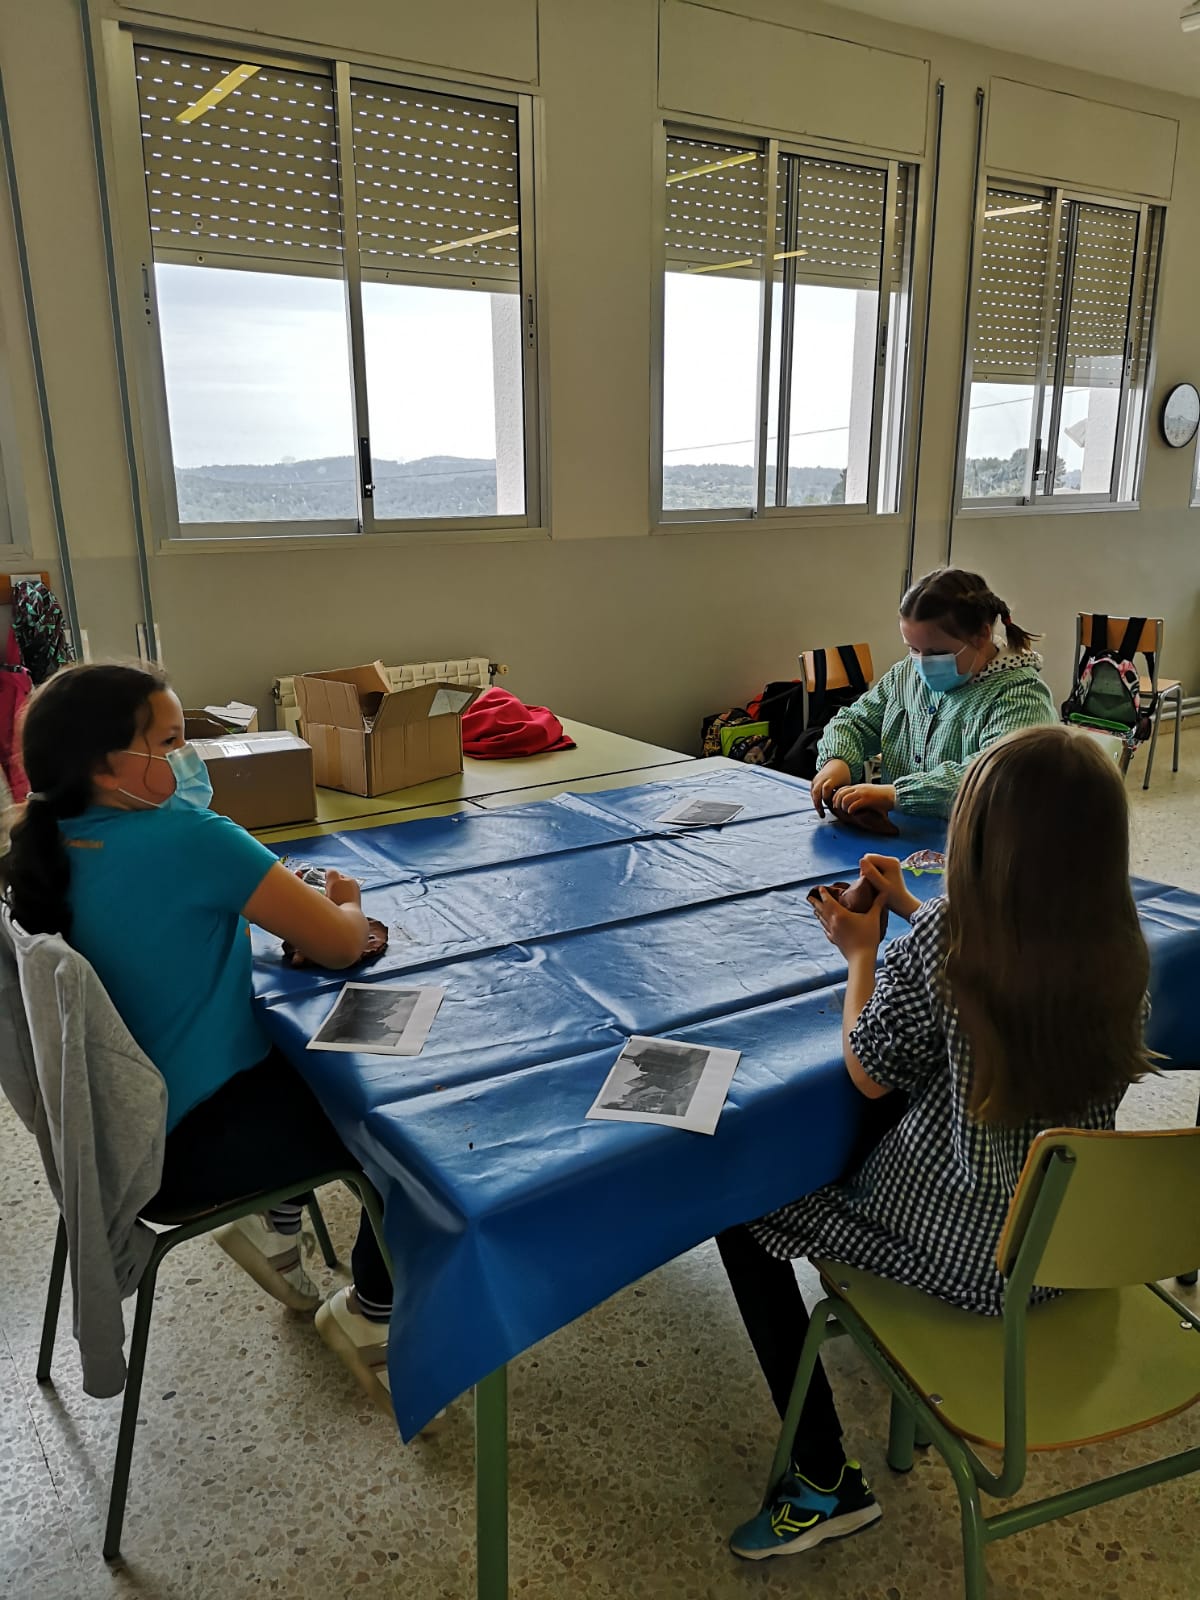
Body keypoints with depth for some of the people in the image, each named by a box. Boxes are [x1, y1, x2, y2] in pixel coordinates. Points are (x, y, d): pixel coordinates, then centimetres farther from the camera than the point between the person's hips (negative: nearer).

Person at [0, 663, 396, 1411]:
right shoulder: (188, 838, -26)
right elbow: (341, 945, -20)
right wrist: (345, 904, 1)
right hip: (188, 1145, -9)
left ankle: (274, 1225, 30)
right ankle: (369, 1315, 19)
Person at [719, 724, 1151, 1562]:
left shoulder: (941, 939, -26)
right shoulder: (1125, 949, -8)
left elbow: (870, 1075, -13)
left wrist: (862, 952, 0)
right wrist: (910, 912, 12)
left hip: (956, 1250, -7)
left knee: (742, 1211, 10)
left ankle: (826, 1483, 13)